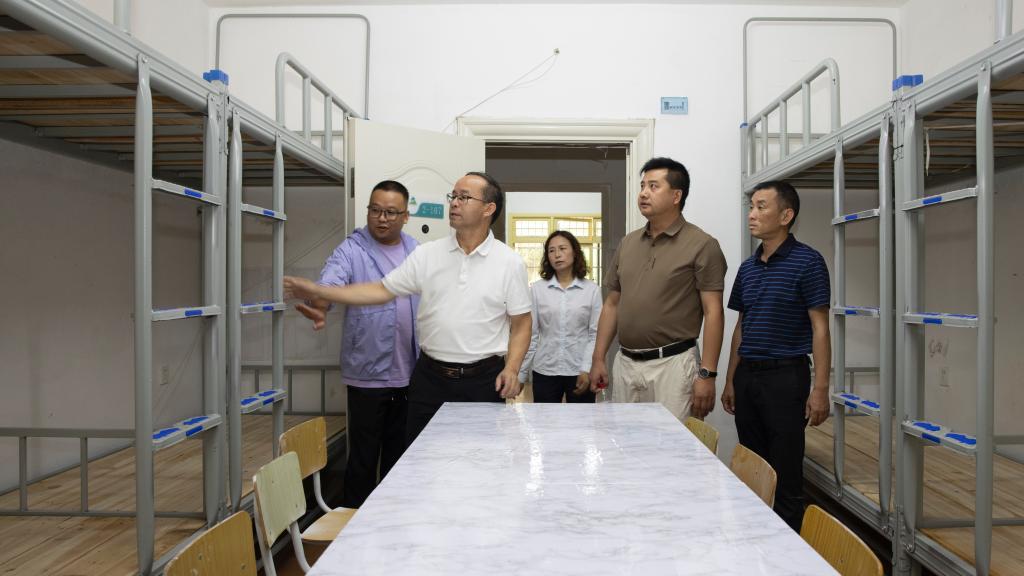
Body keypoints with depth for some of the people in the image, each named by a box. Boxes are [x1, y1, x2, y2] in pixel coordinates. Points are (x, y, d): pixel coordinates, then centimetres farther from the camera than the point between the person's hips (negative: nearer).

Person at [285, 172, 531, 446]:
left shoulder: (510, 263, -2)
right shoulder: (426, 255, 3)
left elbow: (521, 323, 1)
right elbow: (381, 291, 2)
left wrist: (512, 368, -12)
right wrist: (317, 291, -4)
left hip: (483, 381, -2)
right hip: (430, 377, 2)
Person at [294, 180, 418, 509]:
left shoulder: (417, 252, 8)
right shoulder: (351, 251, -7)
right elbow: (329, 284, -25)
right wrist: (319, 308, -48)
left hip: (410, 373, 5)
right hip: (368, 374, -5)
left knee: (399, 452, 18)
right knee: (363, 457, 4)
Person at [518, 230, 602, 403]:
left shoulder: (592, 290, -1)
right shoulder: (537, 289, -1)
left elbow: (595, 334, -1)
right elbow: (530, 334, 1)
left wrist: (587, 369, -10)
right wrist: (520, 374, 1)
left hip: (580, 371, 0)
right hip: (545, 371, 0)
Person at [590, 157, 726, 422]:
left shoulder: (701, 245, -5)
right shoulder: (627, 243, 11)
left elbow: (713, 313, -8)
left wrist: (707, 374, -14)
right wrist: (598, 359, 10)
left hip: (673, 363, -5)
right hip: (624, 364, 5)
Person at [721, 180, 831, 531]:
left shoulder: (807, 262, -8)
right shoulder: (747, 268, 12)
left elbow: (820, 329, -10)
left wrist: (820, 389, -15)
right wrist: (730, 381, 14)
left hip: (786, 376, -6)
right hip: (747, 376, 7)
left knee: (785, 475, 0)